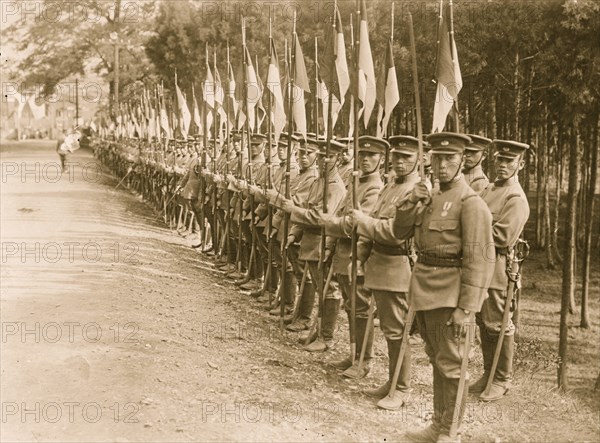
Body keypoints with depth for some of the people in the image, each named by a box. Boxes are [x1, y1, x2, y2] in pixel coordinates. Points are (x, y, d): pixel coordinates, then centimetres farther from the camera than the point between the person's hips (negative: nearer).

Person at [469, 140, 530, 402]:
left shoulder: (517, 198, -12)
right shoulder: (489, 190, 15)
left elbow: (502, 236, -20)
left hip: (497, 268, -8)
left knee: (497, 325, 1)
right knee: (483, 323, 14)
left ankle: (502, 380, 15)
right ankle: (488, 374, 27)